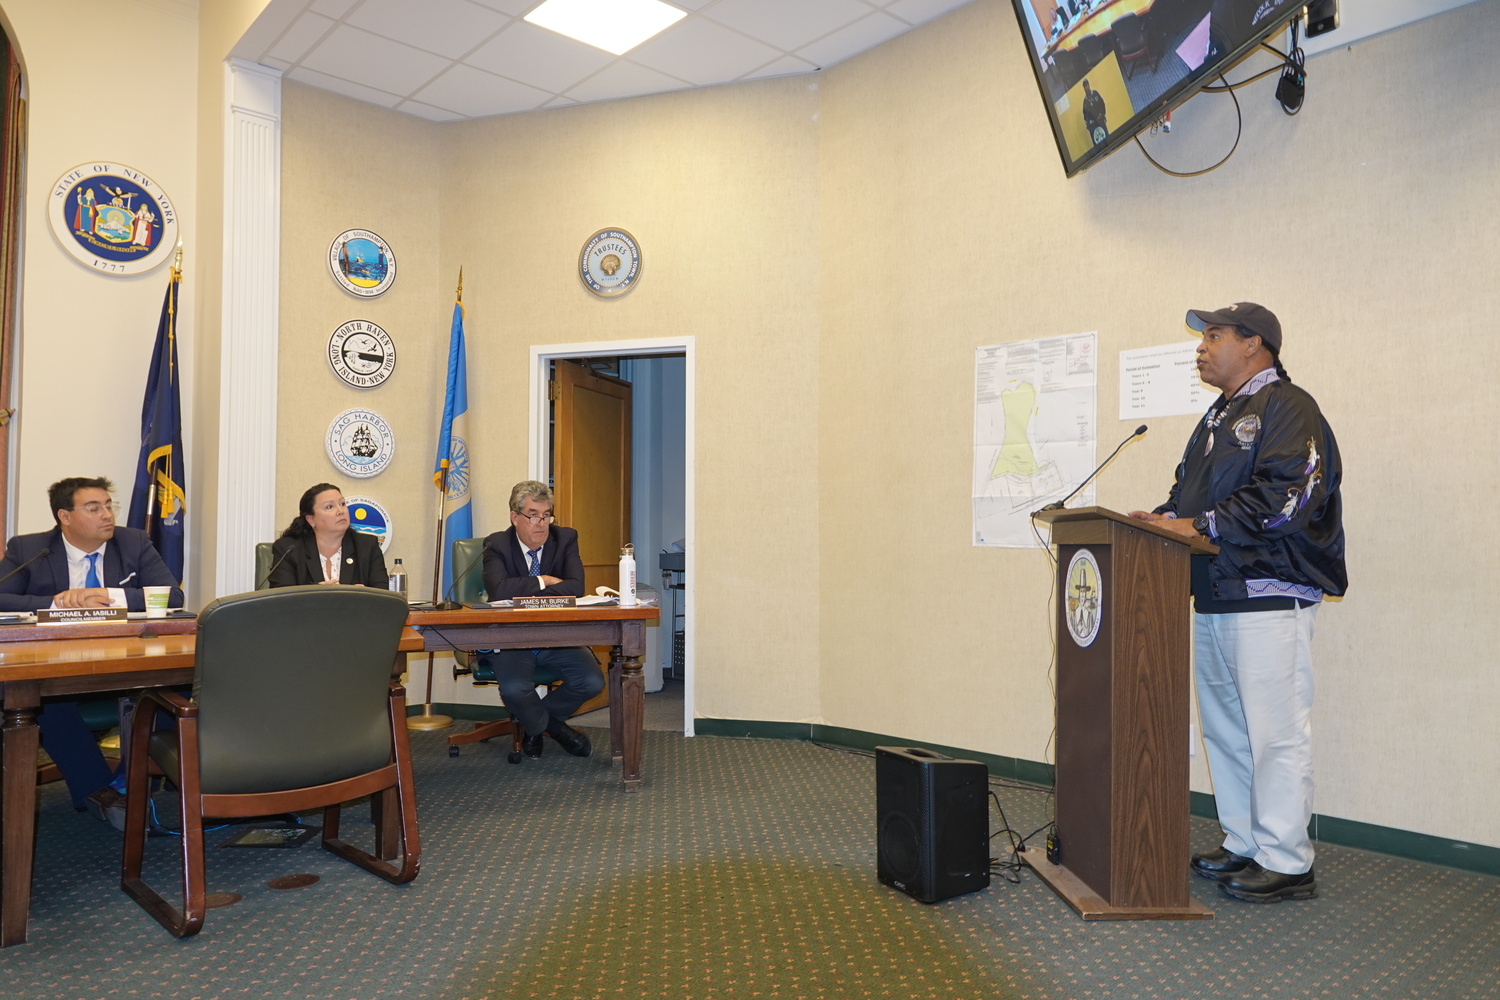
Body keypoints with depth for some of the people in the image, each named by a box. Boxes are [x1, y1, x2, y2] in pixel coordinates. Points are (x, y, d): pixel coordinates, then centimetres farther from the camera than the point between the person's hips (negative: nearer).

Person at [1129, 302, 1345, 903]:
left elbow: (1287, 495, -19)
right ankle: (1244, 847, 25)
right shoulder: (1219, 417, 23)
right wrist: (1162, 519, 4)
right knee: (1225, 729, 13)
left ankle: (1286, 864, 7)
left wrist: (1199, 527, -20)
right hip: (1213, 598, 9)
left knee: (1275, 732, -4)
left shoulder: (1286, 406, -6)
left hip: (1269, 597, -9)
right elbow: (1191, 493, 24)